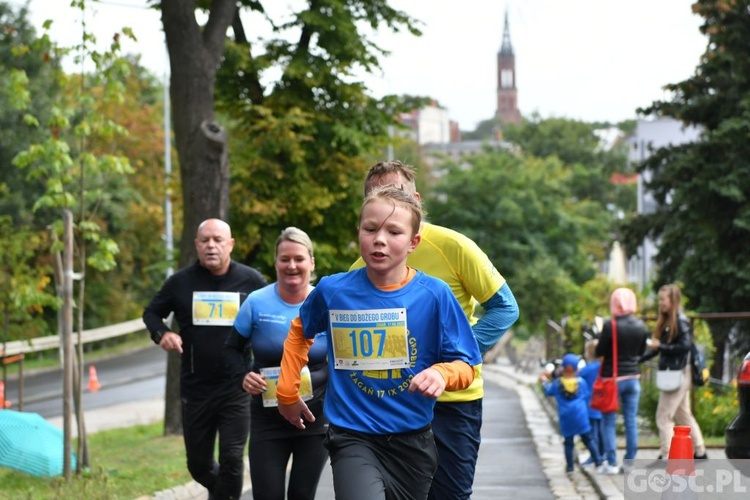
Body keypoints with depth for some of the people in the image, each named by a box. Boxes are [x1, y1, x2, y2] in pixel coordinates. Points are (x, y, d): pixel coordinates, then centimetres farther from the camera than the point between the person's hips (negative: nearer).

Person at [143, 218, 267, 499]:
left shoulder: (251, 281, -3)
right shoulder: (181, 282, 0)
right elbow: (151, 313, 13)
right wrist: (161, 333, -9)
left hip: (236, 389, -2)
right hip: (195, 389, 2)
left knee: (231, 460, -7)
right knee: (198, 463, 12)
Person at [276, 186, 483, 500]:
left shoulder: (435, 295, -8)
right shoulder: (332, 291, -5)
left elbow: (465, 366, -4)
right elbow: (300, 332, 17)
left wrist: (443, 374, -26)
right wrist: (287, 392, 16)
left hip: (413, 440, 2)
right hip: (353, 440, -2)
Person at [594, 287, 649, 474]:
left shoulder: (610, 325, -17)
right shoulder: (641, 326, -1)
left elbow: (599, 352, -12)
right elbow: (642, 351, 10)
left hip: (612, 378, -5)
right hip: (633, 377, 5)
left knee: (608, 422, 4)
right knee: (631, 421, 9)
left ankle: (611, 463, 2)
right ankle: (630, 461, 11)